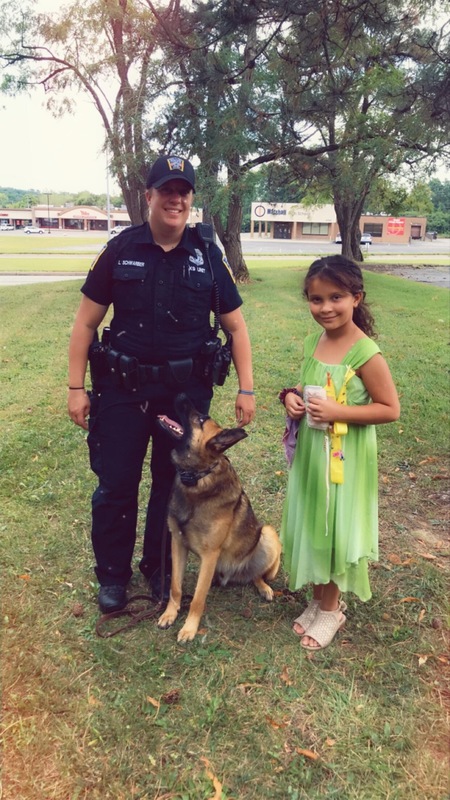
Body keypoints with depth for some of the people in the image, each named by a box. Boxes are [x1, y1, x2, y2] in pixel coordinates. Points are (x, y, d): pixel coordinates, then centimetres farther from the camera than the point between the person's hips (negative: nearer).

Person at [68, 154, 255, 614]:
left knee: (173, 483, 12)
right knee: (115, 483, 6)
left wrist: (246, 388, -1)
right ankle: (112, 574, 28)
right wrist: (76, 387, -3)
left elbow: (235, 326, 5)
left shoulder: (207, 256, 1)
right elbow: (86, 321, 1)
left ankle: (160, 569, 33)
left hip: (186, 389, 1)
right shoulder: (121, 249, -1)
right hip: (123, 386, 0)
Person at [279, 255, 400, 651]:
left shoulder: (365, 354, -20)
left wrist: (338, 412, -26)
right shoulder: (314, 341, 1)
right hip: (309, 453, 7)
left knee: (336, 530, 8)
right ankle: (318, 599, 38)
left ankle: (332, 608, 31)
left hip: (345, 459, -7)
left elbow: (390, 409, -17)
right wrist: (291, 395, -5)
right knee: (310, 526, 17)